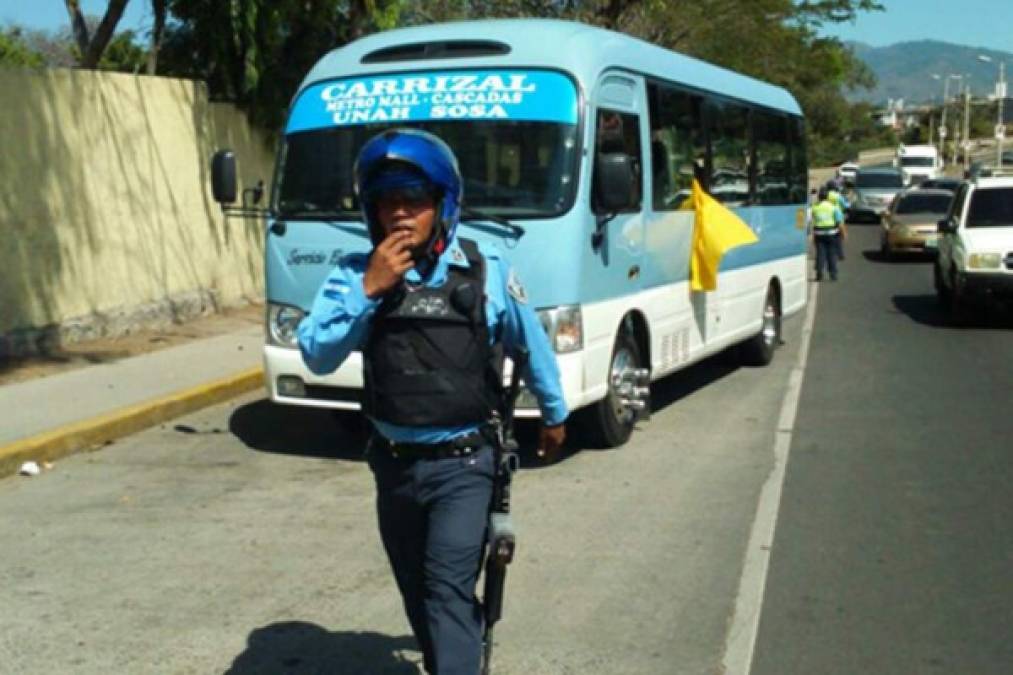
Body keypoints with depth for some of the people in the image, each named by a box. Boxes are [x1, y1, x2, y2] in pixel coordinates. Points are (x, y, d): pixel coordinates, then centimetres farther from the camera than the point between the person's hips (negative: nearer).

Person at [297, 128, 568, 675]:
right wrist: (368, 289, -26)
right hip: (395, 464, 3)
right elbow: (317, 356, -17)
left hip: (462, 465, -3)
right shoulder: (354, 275, -6)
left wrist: (554, 413, 20)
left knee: (448, 590, -12)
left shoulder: (486, 271, -8)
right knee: (417, 593, 19)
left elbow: (532, 344, 7)